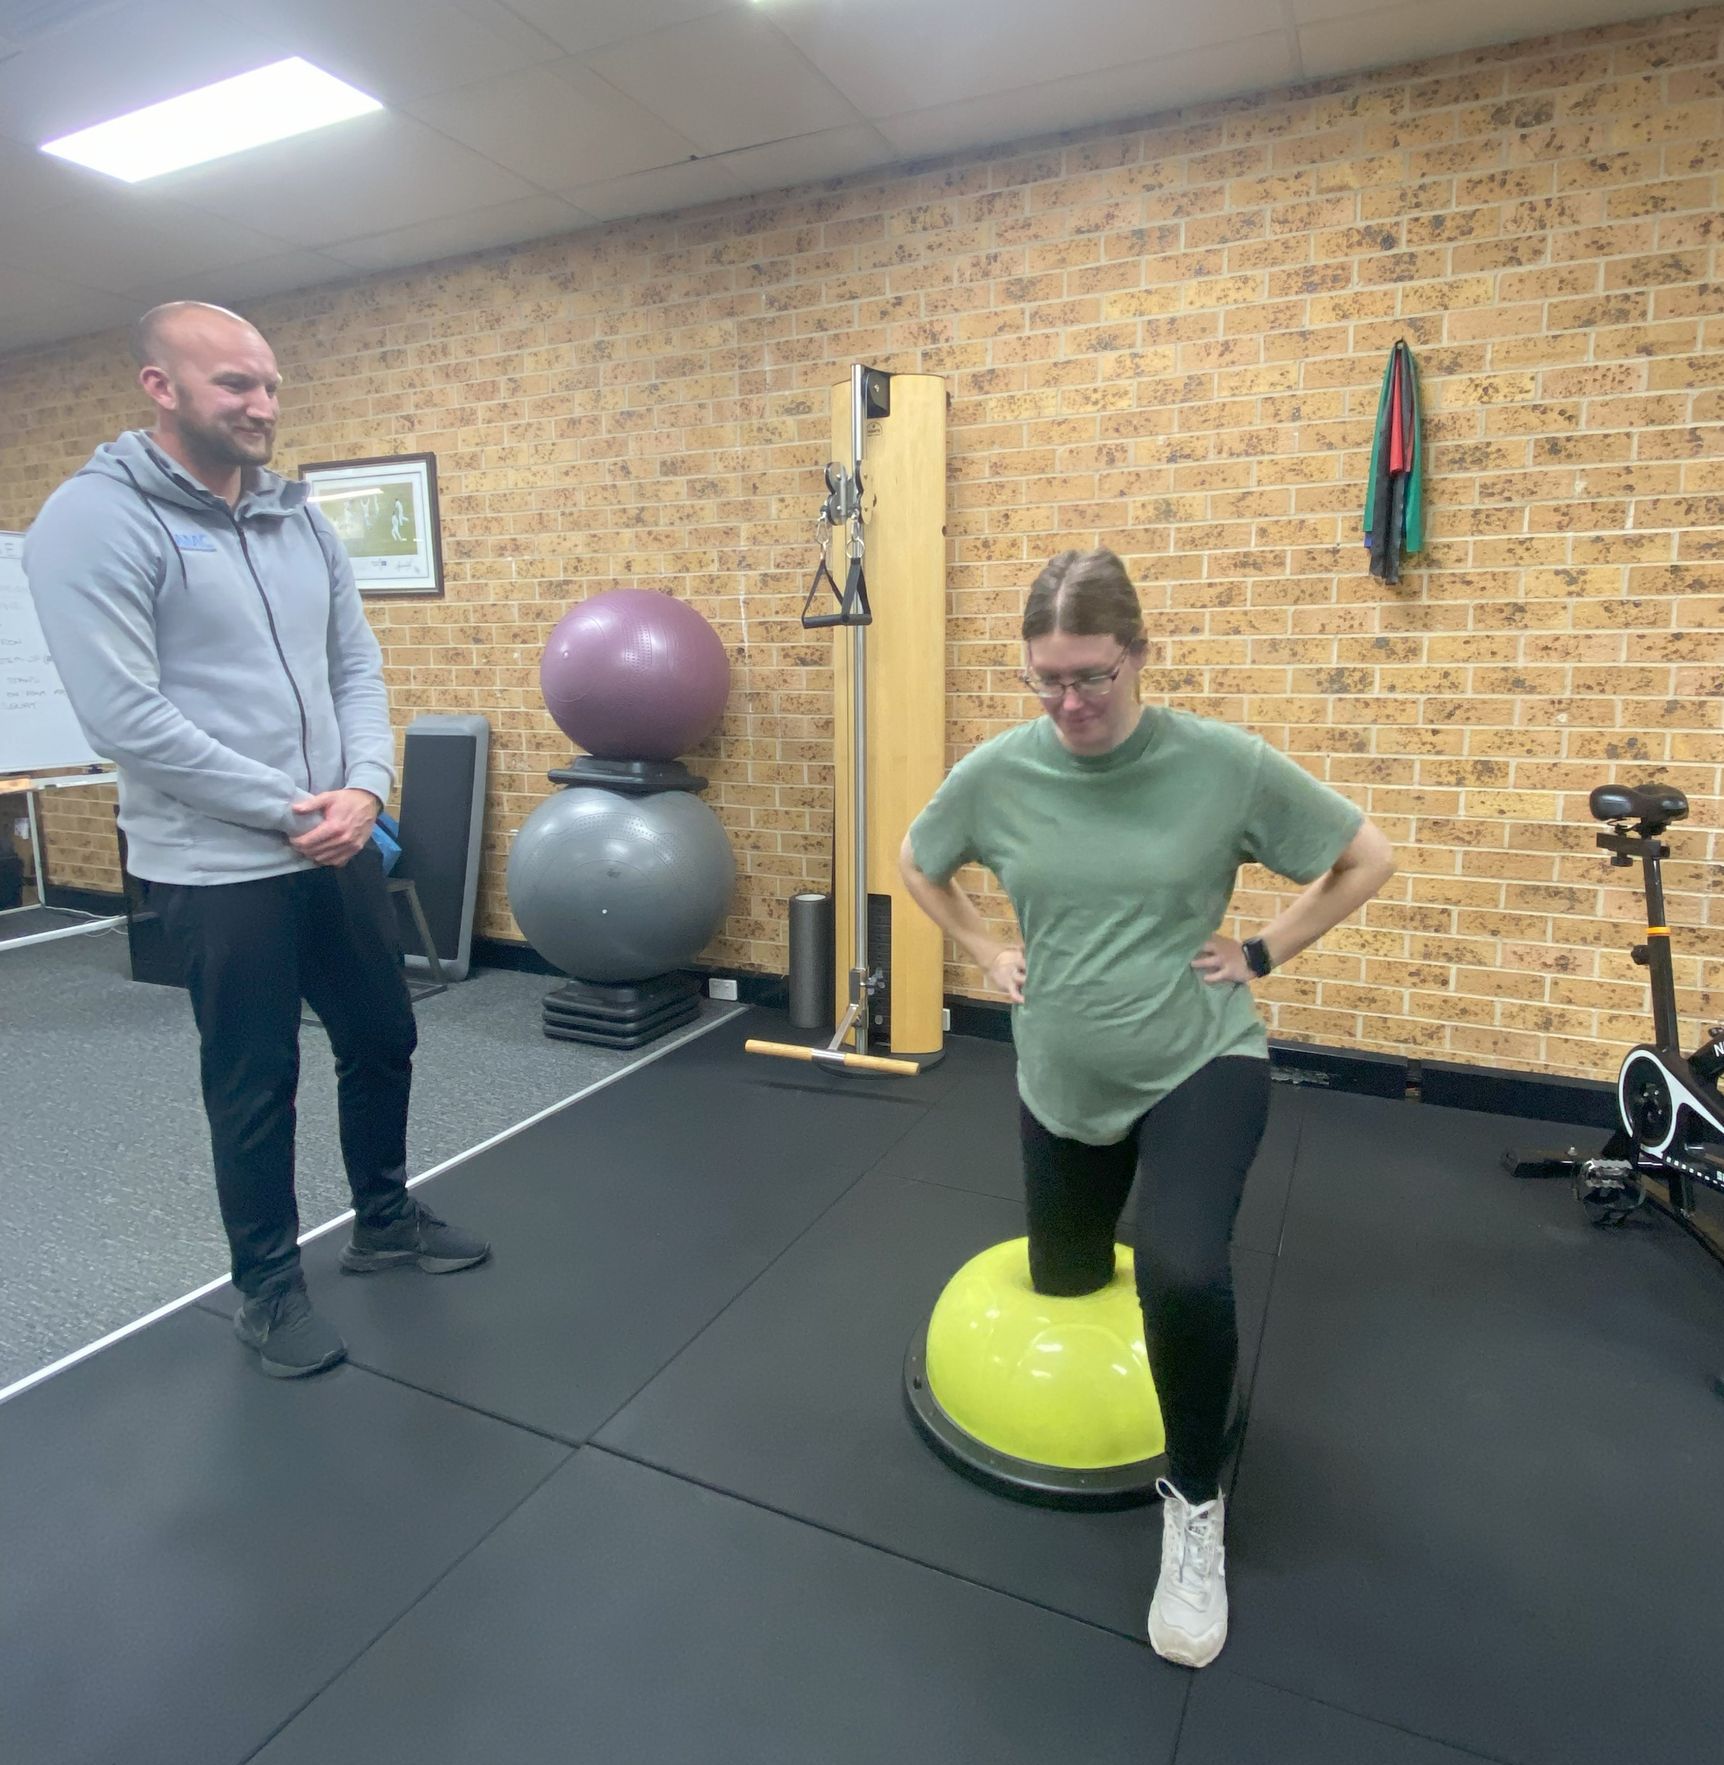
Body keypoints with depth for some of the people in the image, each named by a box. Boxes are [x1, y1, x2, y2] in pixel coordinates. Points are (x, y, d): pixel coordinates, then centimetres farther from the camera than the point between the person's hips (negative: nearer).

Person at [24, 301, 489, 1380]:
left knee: (383, 1039, 17)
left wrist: (364, 787, -9)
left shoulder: (302, 520, 8)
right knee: (255, 1083, 7)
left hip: (340, 845, 7)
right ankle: (270, 1287, 30)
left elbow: (358, 663, 7)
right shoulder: (97, 520, -12)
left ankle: (385, 1222, 40)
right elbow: (126, 717, -19)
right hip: (218, 869, -6)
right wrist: (287, 811, -17)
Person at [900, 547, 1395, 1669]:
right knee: (1063, 1281, 21)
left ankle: (1195, 1502, 3)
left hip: (1204, 1062, -3)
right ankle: (1099, 1228, 60)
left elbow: (1369, 858, -3)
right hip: (1063, 1079, 4)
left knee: (1183, 1276, -28)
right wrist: (986, 953, 3)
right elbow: (918, 863, 11)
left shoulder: (1224, 763, -16)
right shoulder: (998, 772, -9)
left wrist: (1262, 954, -6)